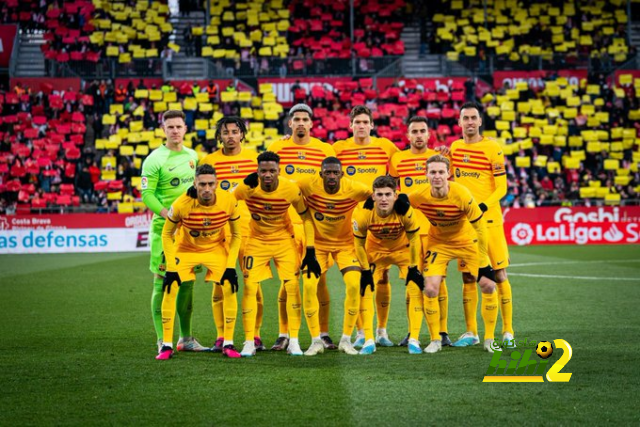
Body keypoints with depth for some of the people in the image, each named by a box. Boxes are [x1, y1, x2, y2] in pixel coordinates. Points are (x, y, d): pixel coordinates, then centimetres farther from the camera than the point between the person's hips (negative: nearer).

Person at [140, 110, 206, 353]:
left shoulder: (192, 156, 12)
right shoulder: (155, 159, -7)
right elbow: (146, 194, -11)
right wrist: (169, 215, -22)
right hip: (164, 227, -6)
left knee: (187, 282, 10)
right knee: (162, 282, -4)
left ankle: (186, 338, 19)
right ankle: (162, 340, -1)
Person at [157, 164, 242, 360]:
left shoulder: (229, 201, -25)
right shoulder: (181, 204, -30)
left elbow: (236, 235, -8)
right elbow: (167, 234, -13)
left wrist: (231, 266, -15)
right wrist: (170, 268, -18)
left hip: (216, 249, 1)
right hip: (185, 249, -1)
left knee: (230, 289, -13)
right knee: (170, 290, -16)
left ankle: (228, 344, 1)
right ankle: (167, 345, -4)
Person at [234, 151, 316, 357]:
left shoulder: (291, 189, -20)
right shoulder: (246, 188, -22)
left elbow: (306, 217, -8)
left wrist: (310, 250, -11)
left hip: (284, 240, 0)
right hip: (256, 240, 0)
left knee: (292, 285, -8)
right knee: (249, 287, -8)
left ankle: (294, 341, 0)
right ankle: (249, 343, 1)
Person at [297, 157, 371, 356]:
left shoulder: (354, 189, -20)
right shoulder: (309, 185, -21)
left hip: (345, 242, 0)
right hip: (316, 242, 0)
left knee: (354, 284, -16)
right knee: (309, 285, -16)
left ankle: (346, 339, 0)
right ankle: (316, 340, -1)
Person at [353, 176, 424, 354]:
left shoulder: (405, 212, -34)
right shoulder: (364, 215, -30)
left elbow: (414, 239, -18)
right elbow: (359, 244, -14)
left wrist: (414, 268, -14)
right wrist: (366, 270, -11)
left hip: (403, 249, -1)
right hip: (375, 249, 1)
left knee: (416, 289, -13)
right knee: (365, 290, -10)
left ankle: (414, 340, -5)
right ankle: (369, 341, -3)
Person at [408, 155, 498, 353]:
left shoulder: (462, 194, -29)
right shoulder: (419, 197, -23)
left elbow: (480, 227, -20)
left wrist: (482, 259, -16)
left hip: (467, 241, -1)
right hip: (438, 242, 1)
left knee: (489, 285, -7)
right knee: (430, 289, -14)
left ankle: (489, 339, 9)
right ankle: (435, 340, 4)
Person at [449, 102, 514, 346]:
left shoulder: (492, 148, -6)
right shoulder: (455, 148, 10)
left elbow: (501, 188, -9)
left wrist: (482, 206, -21)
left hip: (489, 218, -4)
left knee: (499, 274, -3)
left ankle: (508, 330, 5)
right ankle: (470, 332, 11)